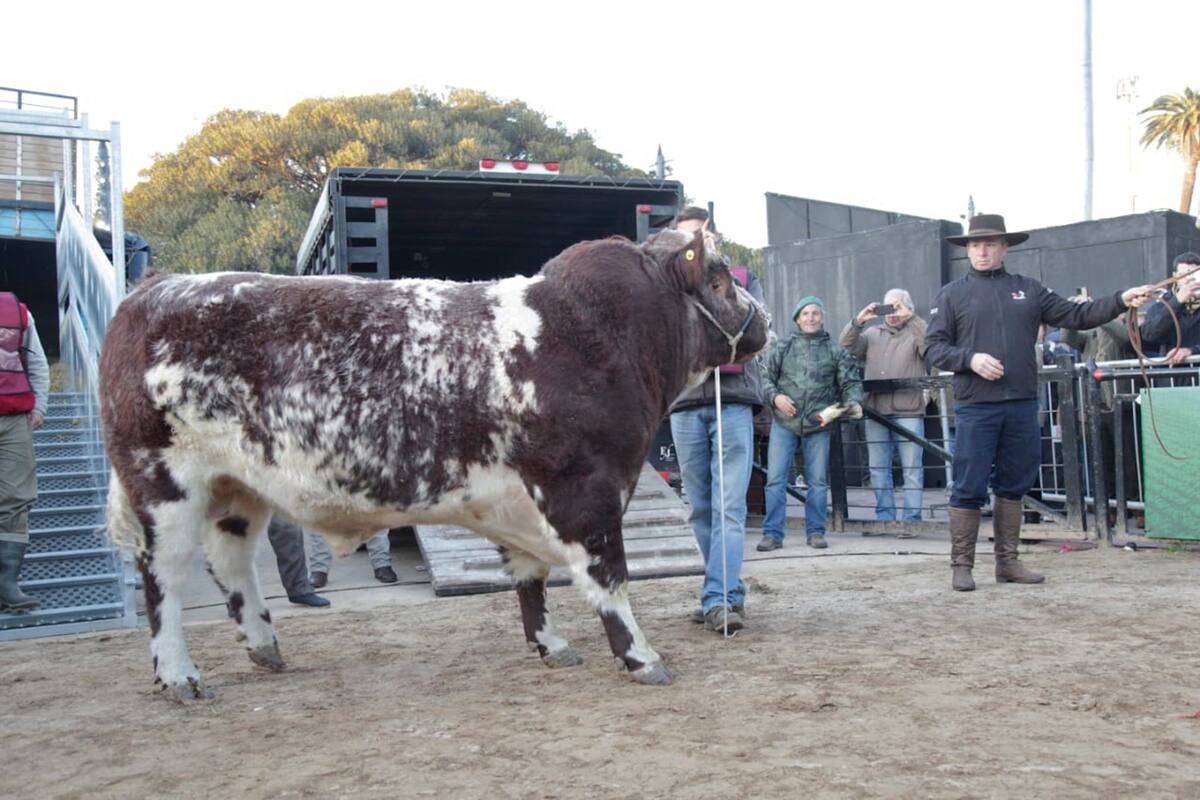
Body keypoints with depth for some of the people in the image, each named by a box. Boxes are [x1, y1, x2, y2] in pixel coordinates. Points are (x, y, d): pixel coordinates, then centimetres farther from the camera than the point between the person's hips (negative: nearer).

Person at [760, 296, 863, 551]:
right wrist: (775, 397, -9)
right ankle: (772, 533, 3)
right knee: (775, 479, -4)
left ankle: (815, 532, 16)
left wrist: (853, 402, -10)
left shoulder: (835, 351, 10)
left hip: (819, 425, 1)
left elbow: (850, 382, 8)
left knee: (818, 480, 5)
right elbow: (766, 378, 9)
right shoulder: (782, 347, 8)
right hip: (784, 422, 0)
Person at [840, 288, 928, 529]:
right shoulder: (872, 334, 19)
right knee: (878, 469, 7)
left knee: (912, 468, -3)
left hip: (908, 412, -4)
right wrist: (858, 322, -7)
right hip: (875, 411, 4)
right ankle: (884, 519, 14)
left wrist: (910, 318, -14)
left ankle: (911, 521, 0)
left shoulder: (916, 333, 9)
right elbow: (846, 347, 8)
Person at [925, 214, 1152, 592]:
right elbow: (933, 347, 1)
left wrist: (1120, 301, 1)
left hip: (1022, 406, 4)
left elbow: (1075, 315, 12)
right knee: (969, 488, -3)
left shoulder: (1028, 290, 14)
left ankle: (1008, 562, 20)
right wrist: (970, 359, -15)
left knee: (1013, 486, 10)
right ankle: (962, 565, 5)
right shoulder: (952, 294, 5)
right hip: (975, 407, -3)